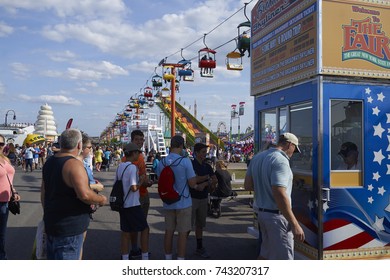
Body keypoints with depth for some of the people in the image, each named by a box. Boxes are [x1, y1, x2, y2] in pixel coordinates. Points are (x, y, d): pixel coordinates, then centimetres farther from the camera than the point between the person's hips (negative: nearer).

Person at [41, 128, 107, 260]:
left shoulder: (49, 162, 8)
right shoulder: (74, 164, -20)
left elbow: (43, 194, 16)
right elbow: (84, 194, -31)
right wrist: (101, 199, -12)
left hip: (51, 224, 9)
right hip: (69, 228, -9)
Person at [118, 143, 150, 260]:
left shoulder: (120, 167, 8)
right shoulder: (132, 167, -17)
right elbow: (134, 188, -24)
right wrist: (141, 182, -5)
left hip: (122, 204, 8)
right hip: (133, 205, -8)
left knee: (125, 232, 12)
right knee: (145, 229, 7)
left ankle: (125, 258, 16)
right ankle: (145, 257, 12)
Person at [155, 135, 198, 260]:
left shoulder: (162, 162, 0)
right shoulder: (185, 161, -16)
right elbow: (192, 183, -16)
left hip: (168, 203, 5)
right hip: (183, 202, -5)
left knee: (169, 232, 15)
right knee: (183, 233, 4)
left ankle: (168, 260, 26)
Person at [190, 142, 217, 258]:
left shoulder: (207, 166, 10)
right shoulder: (191, 165, -9)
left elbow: (215, 180, 7)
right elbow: (194, 179, -21)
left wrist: (205, 183, -8)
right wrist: (207, 177, -7)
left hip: (204, 198, 6)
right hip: (192, 198, -6)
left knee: (200, 225, 15)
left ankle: (199, 248, 24)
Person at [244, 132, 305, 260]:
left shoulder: (257, 157, 9)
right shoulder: (280, 160, -18)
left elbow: (247, 185, 13)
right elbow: (279, 195, -27)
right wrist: (295, 224, -24)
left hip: (262, 212, 9)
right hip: (277, 215, -9)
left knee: (266, 253, 22)